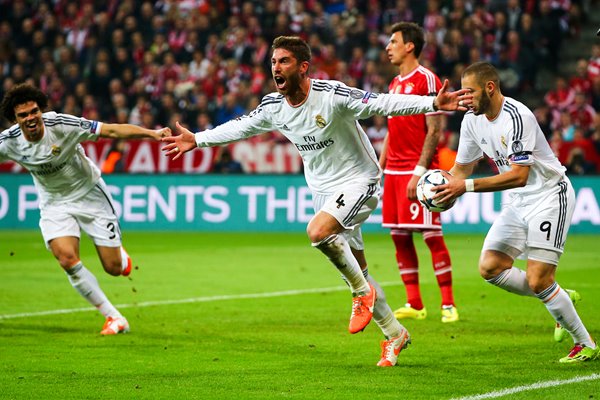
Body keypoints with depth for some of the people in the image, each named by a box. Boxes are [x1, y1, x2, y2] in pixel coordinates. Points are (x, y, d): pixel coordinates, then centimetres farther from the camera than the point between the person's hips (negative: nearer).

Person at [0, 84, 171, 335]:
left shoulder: (62, 125, -25)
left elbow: (112, 131, -25)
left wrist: (151, 133, -34)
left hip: (89, 194, -2)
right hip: (54, 204, 2)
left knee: (114, 268, -2)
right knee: (67, 260, -23)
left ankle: (120, 255, 40)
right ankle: (114, 318, -8)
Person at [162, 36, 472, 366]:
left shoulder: (332, 95, -23)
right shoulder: (273, 106, -4)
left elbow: (382, 103, -28)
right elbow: (240, 127, 13)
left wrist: (433, 103, -39)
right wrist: (197, 140, 17)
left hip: (358, 181, -7)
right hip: (322, 188, 7)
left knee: (318, 231, -32)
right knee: (357, 272, 9)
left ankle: (362, 292, -9)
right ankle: (394, 334, 24)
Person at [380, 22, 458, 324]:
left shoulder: (426, 80, -9)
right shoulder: (395, 84, 17)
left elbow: (434, 131, -14)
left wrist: (419, 171, -20)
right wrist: (379, 170, 16)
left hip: (418, 172, -8)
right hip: (394, 171, 9)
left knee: (431, 235, -8)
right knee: (399, 236, 6)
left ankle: (448, 304, -5)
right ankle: (414, 304, 11)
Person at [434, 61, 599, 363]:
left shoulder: (517, 117, -26)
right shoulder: (472, 120, 1)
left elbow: (518, 176, -32)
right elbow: (462, 167, 11)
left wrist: (467, 186, -35)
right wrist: (445, 186, -10)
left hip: (549, 194, -8)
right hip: (519, 202, 8)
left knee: (538, 280, -14)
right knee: (490, 268, -2)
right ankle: (561, 299, 17)